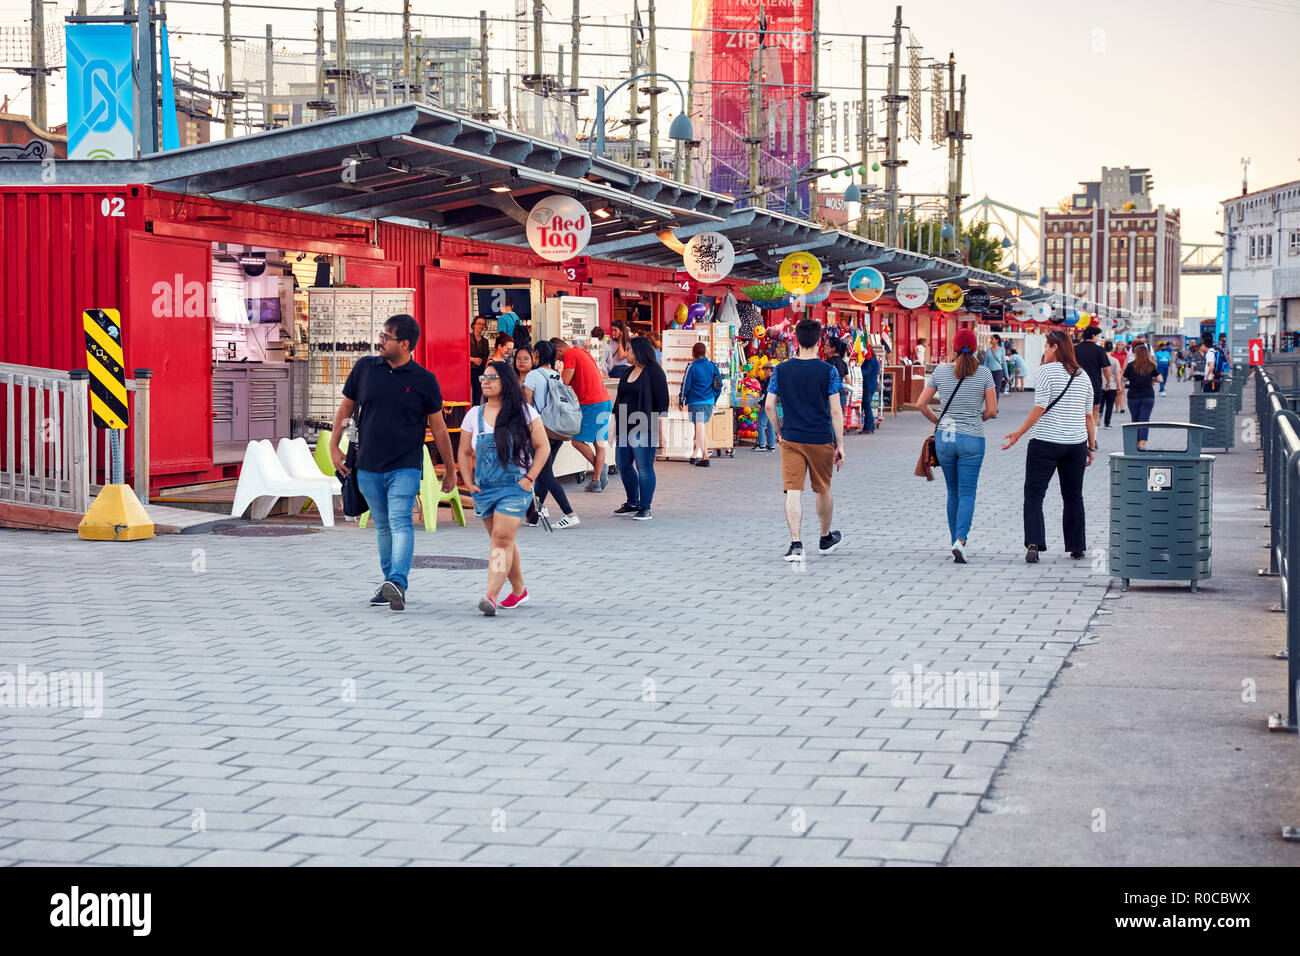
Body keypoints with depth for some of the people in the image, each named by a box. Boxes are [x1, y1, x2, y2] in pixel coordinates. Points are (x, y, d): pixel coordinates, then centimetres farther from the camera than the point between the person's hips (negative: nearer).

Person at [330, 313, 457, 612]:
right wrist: (334, 446, 9)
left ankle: (398, 583, -30)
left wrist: (451, 470, 8)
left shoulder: (424, 380, -3)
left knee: (400, 523, -18)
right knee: (383, 526, 12)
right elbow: (346, 407, 14)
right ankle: (388, 582, 22)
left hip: (405, 467, -3)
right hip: (368, 467, 4)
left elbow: (438, 427, 4)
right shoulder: (365, 368, 3)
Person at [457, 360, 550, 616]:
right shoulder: (474, 415, 8)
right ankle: (518, 591, 28)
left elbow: (542, 447, 0)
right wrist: (468, 481, 2)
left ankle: (491, 596, -21)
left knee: (502, 538, -15)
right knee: (502, 540, 13)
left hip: (515, 487, -5)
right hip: (484, 488, 5)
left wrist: (529, 478, -8)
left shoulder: (524, 412, -2)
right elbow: (465, 453, 14)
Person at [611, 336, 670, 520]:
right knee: (623, 465, 12)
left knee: (644, 467, -5)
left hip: (644, 428, -9)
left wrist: (660, 429, -15)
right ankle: (633, 503, 26)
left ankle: (646, 508, 1)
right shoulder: (627, 372, 16)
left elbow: (662, 402, -10)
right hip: (626, 427, 9)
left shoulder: (653, 372, -8)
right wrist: (617, 425, 18)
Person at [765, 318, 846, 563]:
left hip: (791, 439, 1)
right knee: (823, 490, 16)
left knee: (793, 491, -3)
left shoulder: (781, 370, 0)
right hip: (821, 440, -1)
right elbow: (836, 411, -7)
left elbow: (770, 406, 2)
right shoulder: (828, 371, -6)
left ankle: (796, 543, -16)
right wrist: (840, 445, -2)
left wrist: (779, 432, 17)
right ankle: (826, 538, 34)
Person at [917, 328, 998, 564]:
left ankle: (955, 540, 21)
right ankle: (960, 541, -20)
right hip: (972, 439, -2)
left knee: (953, 492, 16)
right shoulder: (984, 373, -6)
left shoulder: (940, 372, -2)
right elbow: (992, 410, -5)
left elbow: (921, 404, 1)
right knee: (967, 493, -1)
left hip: (945, 437, 2)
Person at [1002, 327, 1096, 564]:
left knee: (1034, 493, -3)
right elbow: (1089, 415, 12)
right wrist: (1091, 446, 18)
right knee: (1073, 496, 13)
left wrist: (1018, 434, -8)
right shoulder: (1083, 375, 10)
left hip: (1045, 442, -5)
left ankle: (1034, 543, -18)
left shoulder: (1046, 371, -6)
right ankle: (1077, 547, 16)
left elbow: (1040, 408, -13)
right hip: (1076, 444, 5)